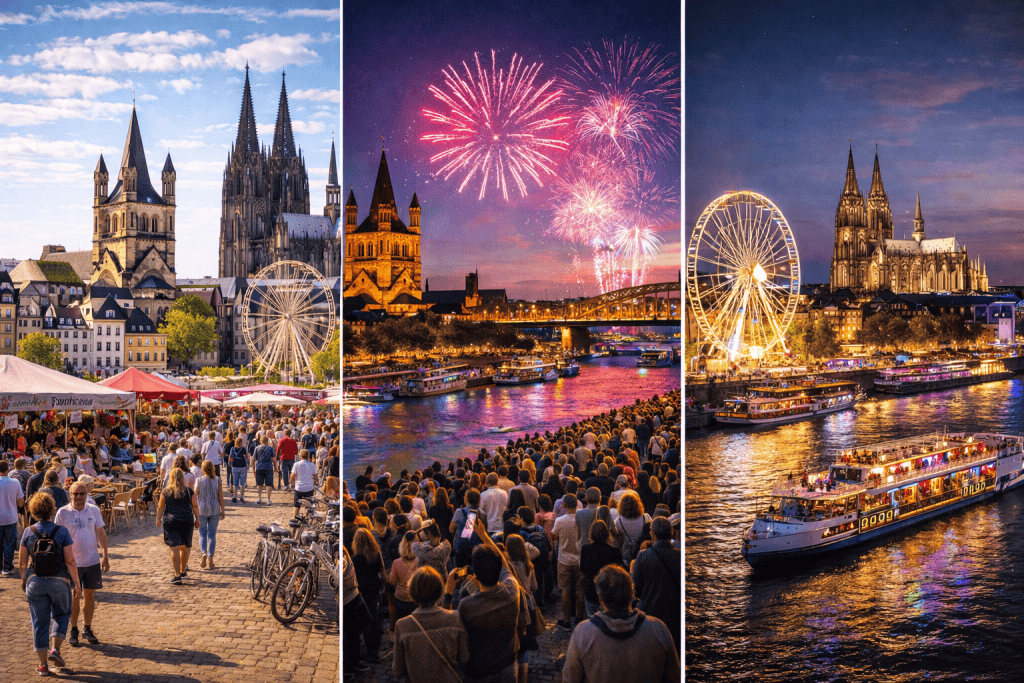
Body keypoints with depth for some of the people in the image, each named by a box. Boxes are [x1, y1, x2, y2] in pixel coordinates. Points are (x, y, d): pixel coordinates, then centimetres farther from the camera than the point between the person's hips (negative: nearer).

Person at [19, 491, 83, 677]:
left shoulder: (28, 532, -4)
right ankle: (55, 650, 5)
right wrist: (77, 583, -1)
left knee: (40, 622, 9)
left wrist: (24, 579, 20)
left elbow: (21, 563, 1)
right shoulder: (61, 531, -9)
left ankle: (43, 664, 12)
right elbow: (70, 561, -10)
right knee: (62, 615, 21)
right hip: (59, 581, -1)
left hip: (35, 582, 1)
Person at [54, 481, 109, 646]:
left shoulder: (94, 510, 1)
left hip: (92, 561, 2)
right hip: (72, 562, -2)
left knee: (90, 596, 9)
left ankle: (88, 630, 21)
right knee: (75, 597, 3)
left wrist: (106, 556, 6)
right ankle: (73, 630, 19)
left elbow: (101, 534, 8)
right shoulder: (63, 513, -6)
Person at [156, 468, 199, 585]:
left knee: (175, 548, -4)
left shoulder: (166, 492, 1)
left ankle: (177, 575, -8)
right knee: (185, 547, 15)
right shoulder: (189, 492, 2)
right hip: (187, 520, 1)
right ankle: (183, 571, 29)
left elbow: (160, 507, 6)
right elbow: (195, 506, 6)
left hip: (170, 521, -1)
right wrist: (197, 519, 15)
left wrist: (158, 519, 17)